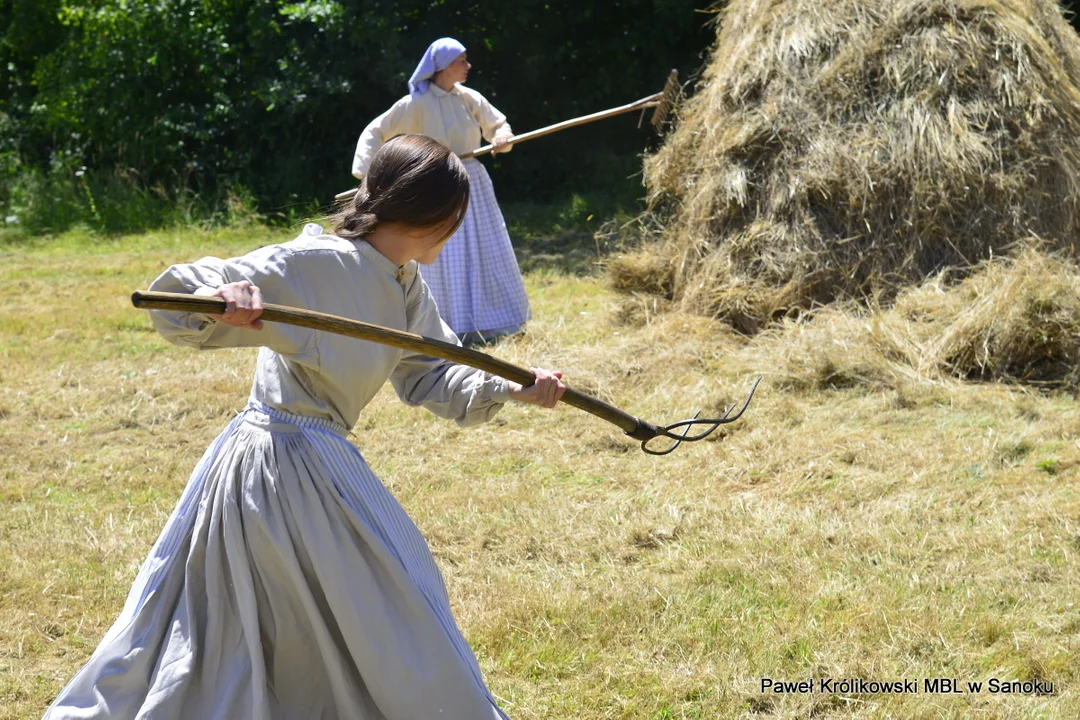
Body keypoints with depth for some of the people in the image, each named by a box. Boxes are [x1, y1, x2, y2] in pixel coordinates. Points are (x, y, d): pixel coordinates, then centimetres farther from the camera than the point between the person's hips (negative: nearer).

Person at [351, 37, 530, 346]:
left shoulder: (468, 98, 3)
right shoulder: (416, 104, -10)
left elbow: (498, 125, 9)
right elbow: (375, 133, -5)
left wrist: (502, 138, -15)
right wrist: (367, 171, -15)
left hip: (474, 185, 5)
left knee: (486, 254, 8)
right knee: (447, 259, -6)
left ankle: (487, 323, 19)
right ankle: (456, 328, 2)